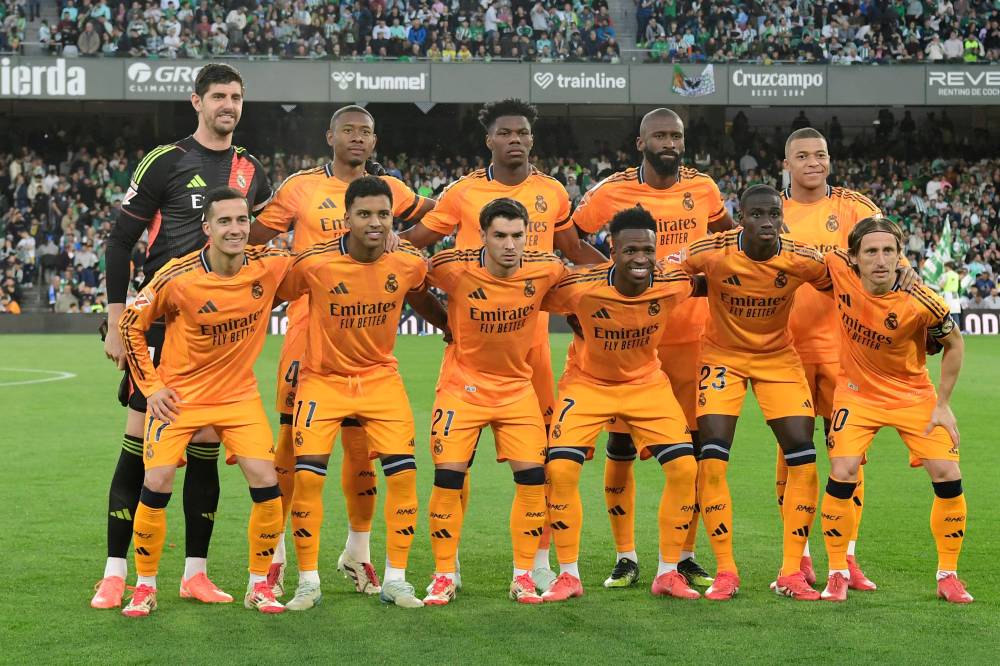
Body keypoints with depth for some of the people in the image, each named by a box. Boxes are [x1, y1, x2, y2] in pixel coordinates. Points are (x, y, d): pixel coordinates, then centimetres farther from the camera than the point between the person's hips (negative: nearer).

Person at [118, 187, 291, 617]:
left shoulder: (270, 266, -13)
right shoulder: (177, 278, -20)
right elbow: (131, 325, -5)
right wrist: (151, 386, -7)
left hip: (238, 393, 2)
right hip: (179, 394, -2)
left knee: (266, 484, -9)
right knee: (157, 484, -10)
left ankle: (259, 585, 9)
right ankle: (145, 586, 10)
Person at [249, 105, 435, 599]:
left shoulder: (389, 190, 10)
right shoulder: (300, 187, 1)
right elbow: (252, 238, 4)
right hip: (309, 326, -3)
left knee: (361, 443, 7)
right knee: (294, 438, -1)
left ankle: (358, 551, 20)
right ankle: (274, 552, 9)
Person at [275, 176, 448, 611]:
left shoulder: (409, 264, -9)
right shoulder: (314, 264, -19)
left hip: (380, 376, 3)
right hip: (323, 378, -2)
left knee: (404, 474, -6)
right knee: (307, 475, -11)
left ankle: (396, 579, 9)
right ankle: (308, 582, 4)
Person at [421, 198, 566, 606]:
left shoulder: (545, 269, -12)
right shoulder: (454, 268, -19)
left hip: (517, 386, 2)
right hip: (463, 385, -2)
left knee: (533, 478, -5)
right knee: (447, 478, -6)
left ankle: (523, 576, 9)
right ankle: (443, 576, 8)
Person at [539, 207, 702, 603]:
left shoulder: (673, 284, -21)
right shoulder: (580, 287, -29)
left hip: (647, 382, 2)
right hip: (588, 383, -2)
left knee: (684, 467, -9)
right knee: (560, 468, -16)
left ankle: (668, 572, 8)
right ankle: (568, 575, 1)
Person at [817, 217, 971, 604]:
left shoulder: (921, 303, -25)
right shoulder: (839, 270, -21)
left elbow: (954, 344, -8)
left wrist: (943, 405, -7)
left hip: (914, 394, -1)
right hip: (857, 392, 1)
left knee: (948, 477, -9)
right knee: (842, 476, -14)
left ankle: (948, 576, 9)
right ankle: (837, 573, 3)